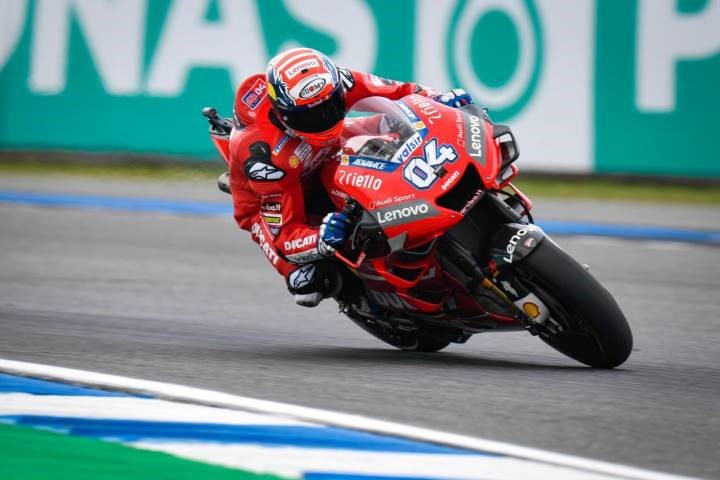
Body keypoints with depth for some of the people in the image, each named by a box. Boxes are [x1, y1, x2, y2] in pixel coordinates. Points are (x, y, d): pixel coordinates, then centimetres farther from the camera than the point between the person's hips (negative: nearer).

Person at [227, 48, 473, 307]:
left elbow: (395, 91, -11)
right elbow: (283, 238, -38)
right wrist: (322, 241, -58)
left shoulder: (333, 84, -29)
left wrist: (440, 98, -27)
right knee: (311, 288, -29)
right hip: (267, 204, -6)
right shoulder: (265, 155, -42)